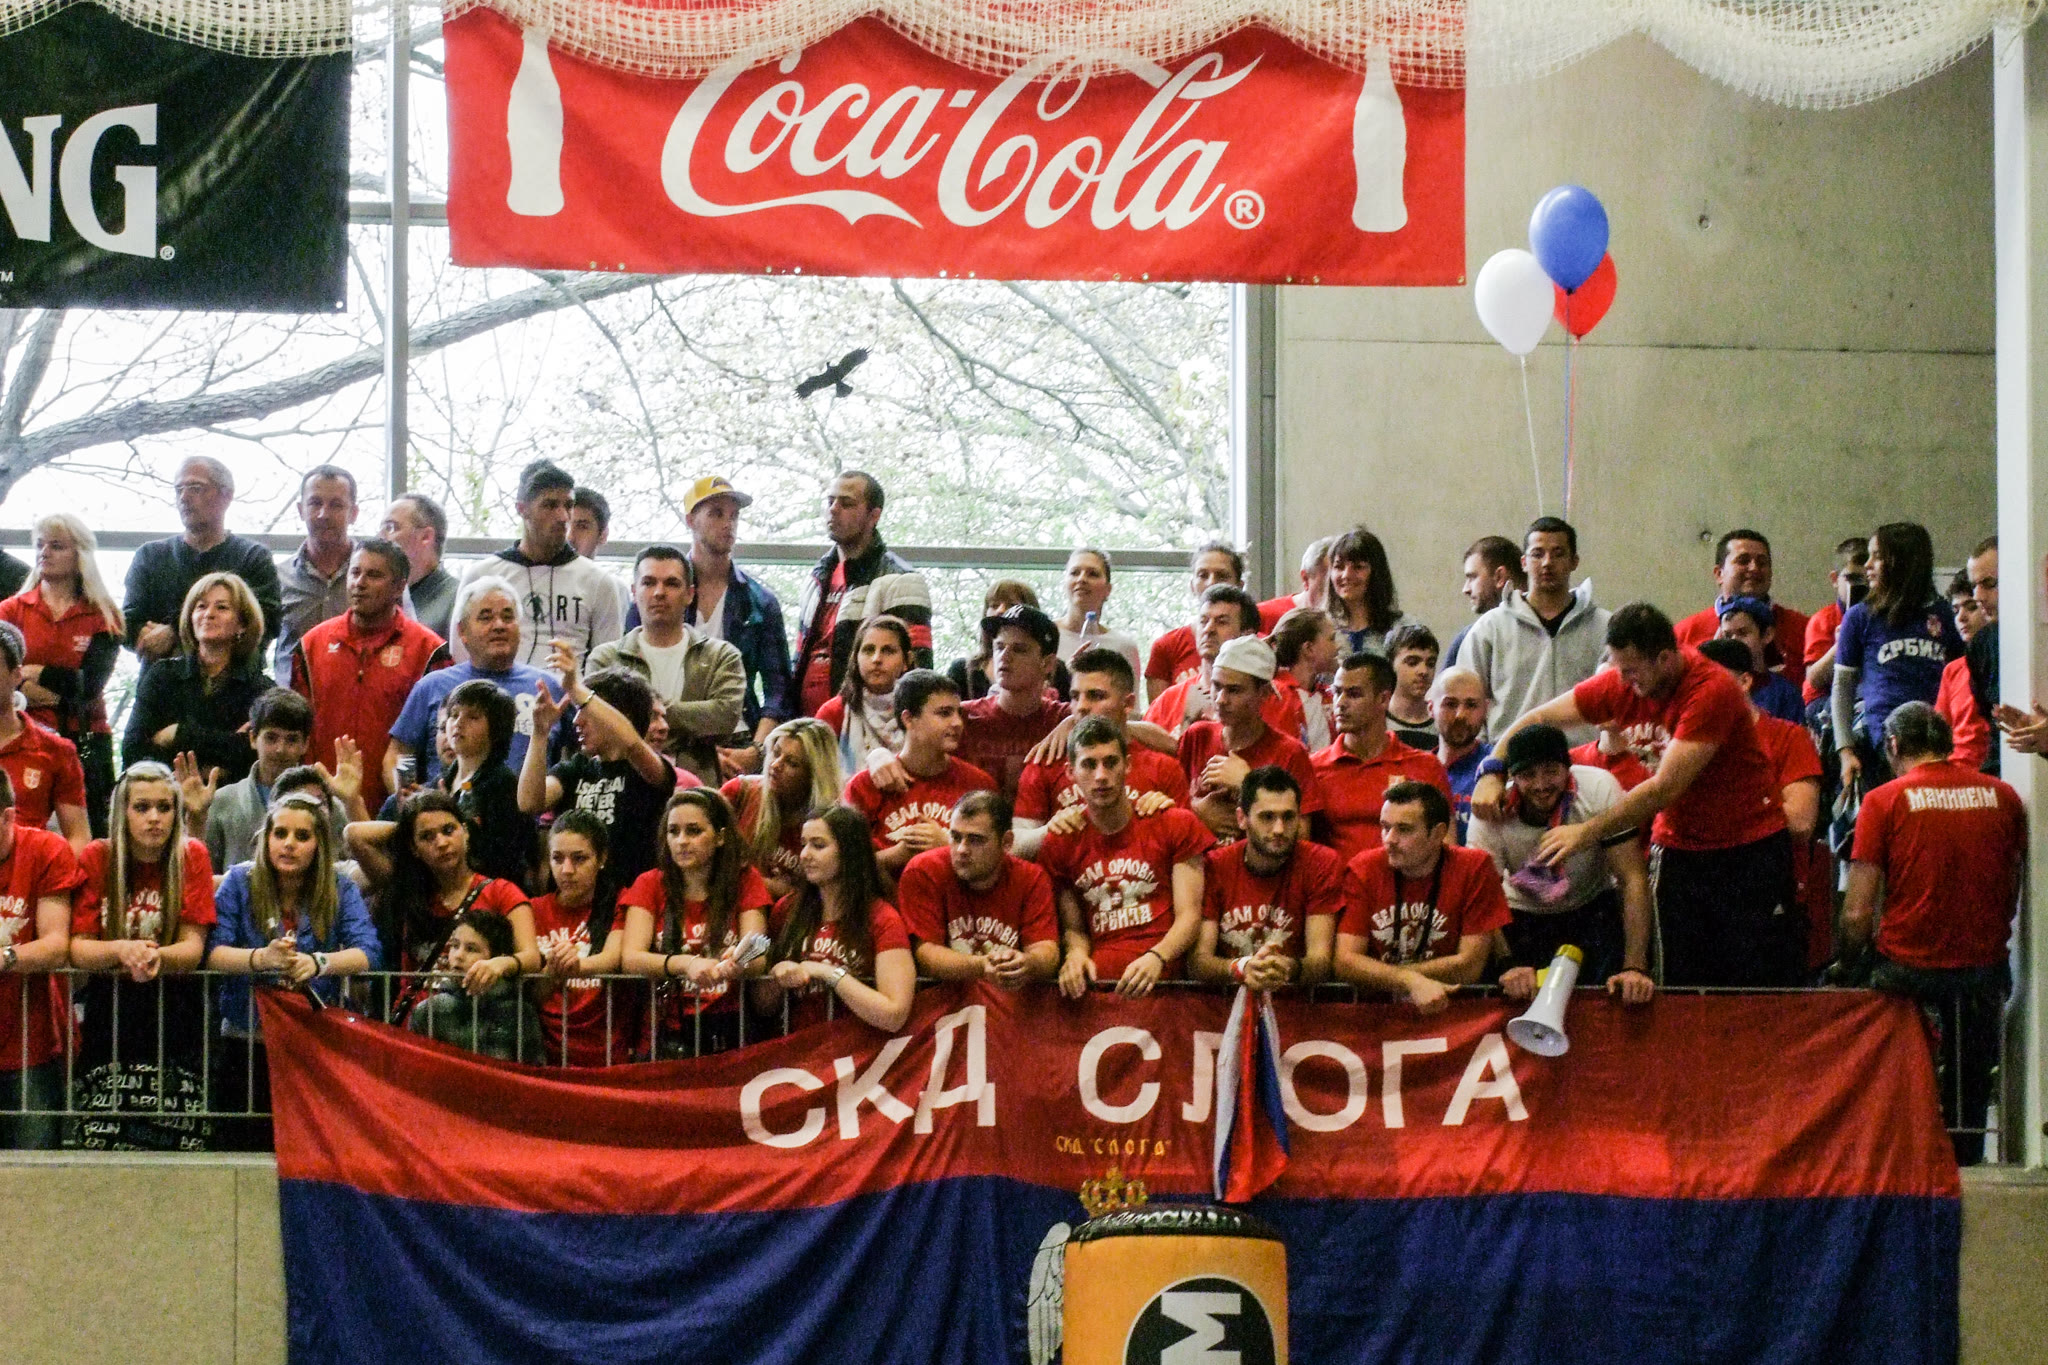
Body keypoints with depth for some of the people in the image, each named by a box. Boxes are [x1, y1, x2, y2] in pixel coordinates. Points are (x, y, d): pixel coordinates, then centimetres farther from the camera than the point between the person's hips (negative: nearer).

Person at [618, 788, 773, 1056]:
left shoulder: (745, 881, 9)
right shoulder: (650, 885, 9)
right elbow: (630, 958, -7)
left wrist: (738, 963, -29)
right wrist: (685, 964, -26)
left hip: (728, 1032, 0)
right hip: (667, 1031, 0)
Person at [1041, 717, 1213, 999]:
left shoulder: (1176, 825, 8)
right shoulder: (1059, 844, 14)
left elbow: (1189, 915, 2)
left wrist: (1155, 958, -18)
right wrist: (1076, 955, -7)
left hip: (1163, 980, -2)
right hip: (1096, 982, 2)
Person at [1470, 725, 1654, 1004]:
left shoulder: (1599, 789, -26)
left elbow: (1633, 878, -26)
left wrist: (1635, 967, -35)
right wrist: (1511, 967, -42)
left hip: (1593, 905, -1)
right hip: (1525, 915, 1)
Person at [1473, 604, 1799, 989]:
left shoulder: (1711, 690, -22)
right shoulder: (1621, 685, -3)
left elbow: (1667, 788, -25)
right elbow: (1538, 719, 8)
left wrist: (1587, 832, -23)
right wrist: (1492, 771, -9)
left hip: (1747, 846, -6)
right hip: (1678, 847, 6)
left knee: (1766, 987, -4)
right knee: (1684, 985, 4)